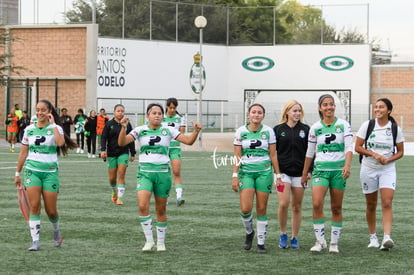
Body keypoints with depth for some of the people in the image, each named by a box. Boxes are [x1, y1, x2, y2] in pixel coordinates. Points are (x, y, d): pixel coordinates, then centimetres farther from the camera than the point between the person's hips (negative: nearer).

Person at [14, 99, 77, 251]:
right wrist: (17, 173, 14)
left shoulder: (55, 128, -2)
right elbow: (23, 153, 14)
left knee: (51, 210, 2)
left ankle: (56, 230, 33)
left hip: (50, 172, -2)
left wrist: (53, 124, -19)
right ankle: (35, 241, -9)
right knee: (34, 206, -11)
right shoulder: (29, 129, 7)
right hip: (32, 170, 2)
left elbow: (60, 143, -25)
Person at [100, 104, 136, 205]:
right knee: (112, 177, 2)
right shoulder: (109, 124, 1)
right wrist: (103, 150, -16)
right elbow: (104, 138, -1)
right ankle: (114, 192, 32)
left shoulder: (127, 125, 5)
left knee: (121, 175, -11)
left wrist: (133, 154, 10)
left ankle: (119, 198, -10)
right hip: (111, 153, 0)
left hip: (123, 153, 0)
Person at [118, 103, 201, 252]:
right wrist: (124, 128, -25)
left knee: (161, 210, 6)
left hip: (163, 172, 1)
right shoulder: (140, 130, 1)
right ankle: (149, 240, -7)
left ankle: (161, 242, 20)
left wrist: (196, 131, -18)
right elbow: (122, 142, -8)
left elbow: (188, 141, 1)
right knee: (143, 206, -18)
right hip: (145, 172, -1)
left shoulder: (168, 131, 3)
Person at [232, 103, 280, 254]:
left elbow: (273, 155, 5)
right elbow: (237, 157, 2)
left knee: (261, 209, 0)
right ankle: (249, 232, 18)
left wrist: (278, 174, 2)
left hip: (264, 172, 0)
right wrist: (235, 176, -4)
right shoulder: (241, 132, 1)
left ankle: (261, 242, 9)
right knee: (245, 208, -11)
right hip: (246, 172, 0)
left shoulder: (268, 131, 2)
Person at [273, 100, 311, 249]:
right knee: (283, 204, -14)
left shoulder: (305, 129, 6)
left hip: (299, 173, 1)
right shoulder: (278, 129, 4)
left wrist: (309, 171, -1)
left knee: (297, 206, 4)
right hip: (283, 172, -1)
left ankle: (294, 238, 13)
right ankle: (283, 234, 4)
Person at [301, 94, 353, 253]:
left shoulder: (343, 125, 1)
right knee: (316, 204, -16)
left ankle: (334, 243, 13)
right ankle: (320, 241, -6)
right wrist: (304, 174, 15)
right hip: (320, 170, 1)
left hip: (338, 170, -1)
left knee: (336, 208, 4)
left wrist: (347, 166, -24)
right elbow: (309, 153, 13)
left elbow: (349, 147, -8)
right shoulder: (315, 128, 6)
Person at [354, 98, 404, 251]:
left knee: (387, 203, -15)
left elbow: (400, 152, 5)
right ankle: (373, 237, 21)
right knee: (371, 205, 8)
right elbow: (357, 147, -2)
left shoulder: (395, 129, -1)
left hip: (387, 170, -1)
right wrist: (374, 154, -15)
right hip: (368, 169, 1)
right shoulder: (367, 125, -2)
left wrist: (388, 159, -14)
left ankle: (387, 238, -24)